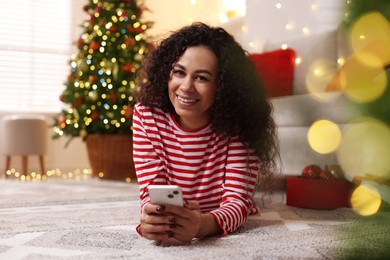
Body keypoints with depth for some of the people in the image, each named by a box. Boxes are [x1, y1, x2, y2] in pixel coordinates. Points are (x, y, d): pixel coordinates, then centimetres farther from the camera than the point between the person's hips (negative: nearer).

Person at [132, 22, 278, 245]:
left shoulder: (238, 125, -20)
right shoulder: (147, 115, -16)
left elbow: (237, 200, -27)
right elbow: (152, 192, -20)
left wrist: (202, 225, -52)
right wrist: (152, 221, -46)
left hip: (231, 236, 0)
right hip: (167, 236, 1)